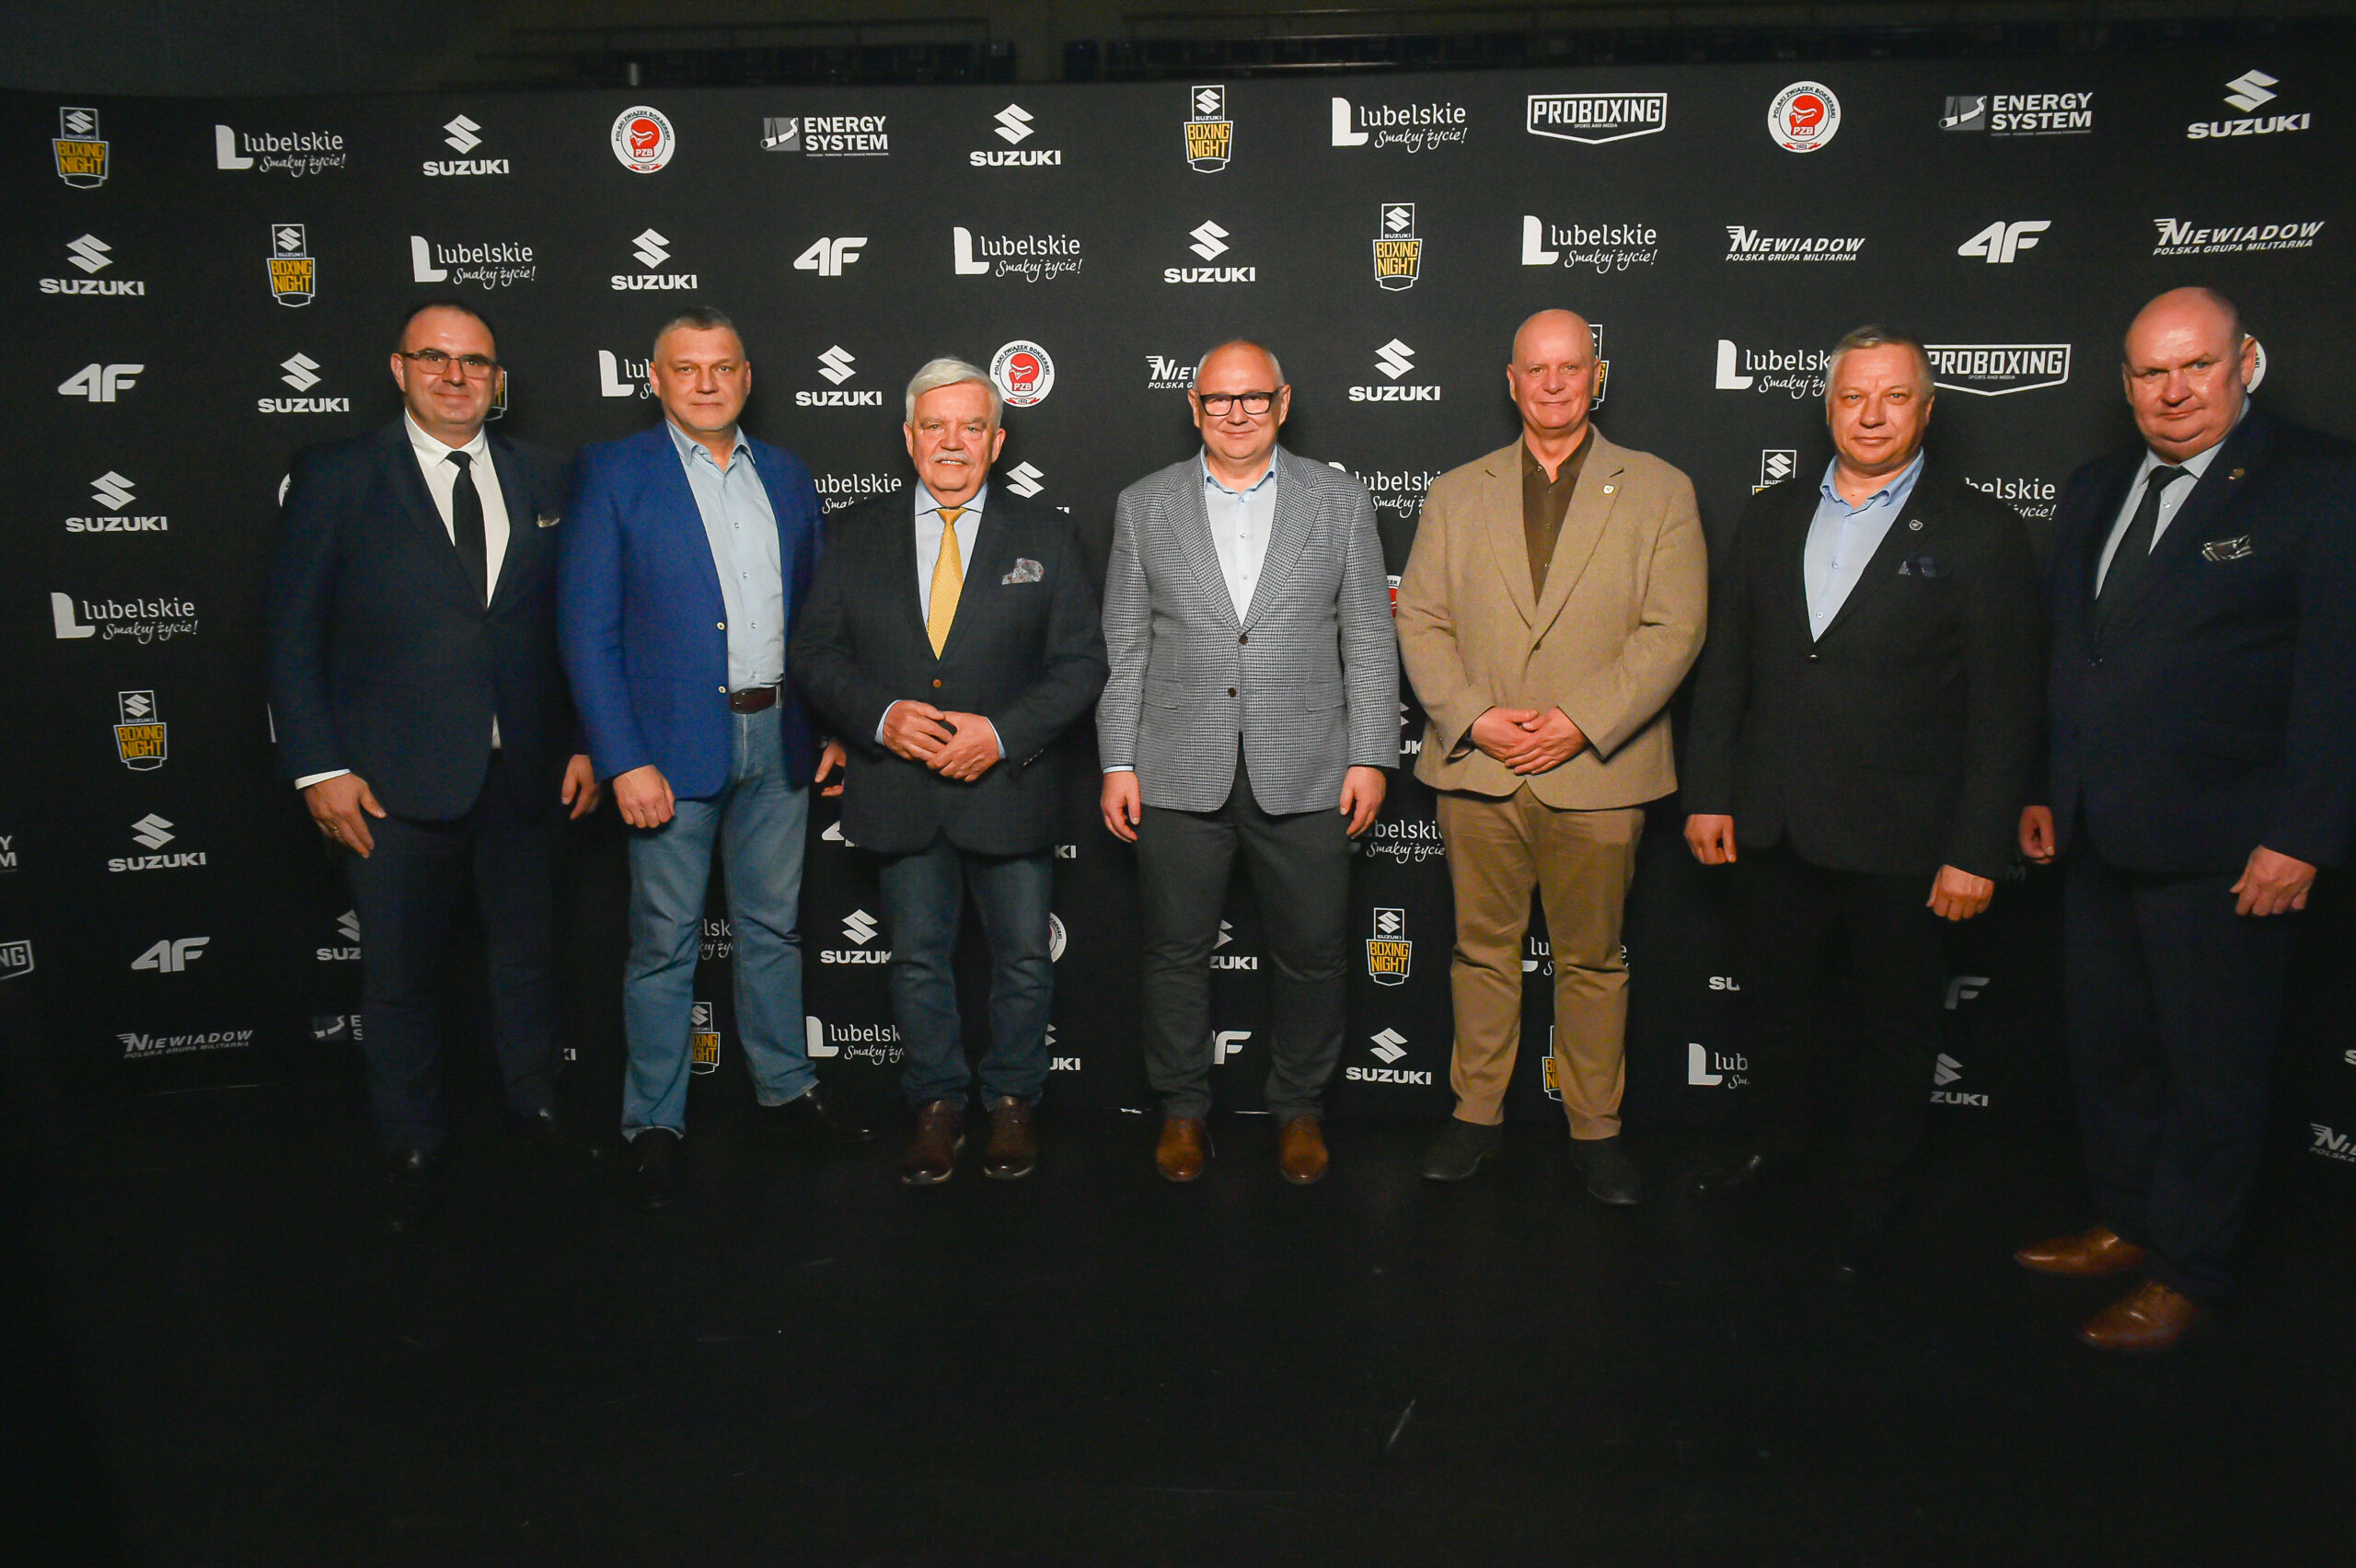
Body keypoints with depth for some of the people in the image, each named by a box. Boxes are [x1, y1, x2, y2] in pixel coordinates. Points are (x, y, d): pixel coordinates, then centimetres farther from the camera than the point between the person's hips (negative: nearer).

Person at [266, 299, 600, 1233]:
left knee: (528, 952, 16)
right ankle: (413, 1148, 27)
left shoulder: (541, 479, 7)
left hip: (525, 769, 3)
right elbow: (294, 635, -3)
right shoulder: (335, 478, -2)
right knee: (402, 973, 8)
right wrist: (320, 768, -9)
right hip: (393, 777, -2)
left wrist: (584, 742, 4)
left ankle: (536, 1104, 37)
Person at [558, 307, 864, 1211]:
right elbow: (586, 628, -8)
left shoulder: (786, 476, 11)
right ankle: (654, 1120, 18)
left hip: (780, 738, 4)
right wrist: (625, 760, -15)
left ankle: (784, 1083, 31)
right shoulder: (614, 474, -3)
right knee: (665, 941, 4)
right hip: (672, 745, -4)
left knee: (773, 925, 15)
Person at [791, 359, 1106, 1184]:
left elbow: (1082, 662, -2)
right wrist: (881, 716, -15)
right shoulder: (852, 535, 5)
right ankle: (937, 1106, 29)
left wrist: (1002, 731, -15)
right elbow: (813, 651, 3)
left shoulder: (1045, 537, 2)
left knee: (1022, 959, 9)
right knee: (918, 960, 12)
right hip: (900, 792, 1)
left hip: (1009, 787, -1)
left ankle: (1012, 1102, 29)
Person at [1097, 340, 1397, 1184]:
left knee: (1310, 955, 7)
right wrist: (1118, 763, 1)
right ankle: (1182, 1109, 27)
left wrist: (1371, 757, -1)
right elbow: (1123, 647, 6)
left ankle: (1299, 1108, 27)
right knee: (1177, 952, 8)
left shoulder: (1340, 502, 6)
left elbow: (1369, 642, 5)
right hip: (1179, 776, 0)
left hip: (1305, 776, 0)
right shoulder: (1144, 506, 7)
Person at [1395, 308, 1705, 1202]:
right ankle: (1477, 1112, 23)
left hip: (1597, 772, -1)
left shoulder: (1660, 492, 5)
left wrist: (1581, 722, -14)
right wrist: (1473, 717, -10)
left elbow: (1673, 629, -3)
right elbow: (1421, 621, 5)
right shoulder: (1456, 494, 11)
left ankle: (1595, 1127, 21)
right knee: (1483, 949, 10)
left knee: (1592, 959, 7)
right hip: (1476, 766, 2)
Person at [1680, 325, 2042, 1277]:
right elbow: (1724, 664, 9)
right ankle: (1778, 1143, 41)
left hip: (1897, 841, -4)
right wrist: (1708, 793, 3)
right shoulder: (1772, 517, 8)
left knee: (1893, 1025, 11)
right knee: (1774, 1001, 18)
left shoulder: (1980, 534, -5)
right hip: (1771, 829, 4)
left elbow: (2006, 709, -7)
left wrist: (1977, 850, -11)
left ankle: (1870, 1199, 30)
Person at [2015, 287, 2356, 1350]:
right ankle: (2127, 1224, 35)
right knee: (2106, 1043, 16)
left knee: (2212, 1065, 7)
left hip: (2222, 846, -6)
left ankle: (2187, 1273, 23)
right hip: (2097, 834, 6)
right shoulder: (2095, 492, 12)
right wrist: (2044, 791, 14)